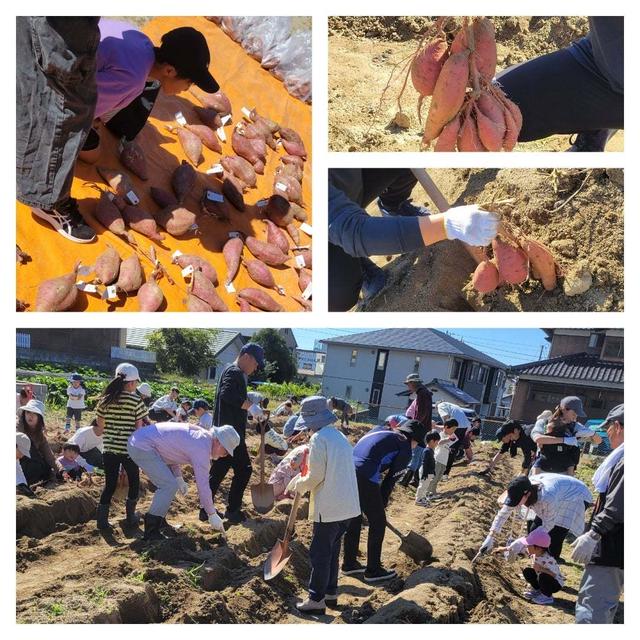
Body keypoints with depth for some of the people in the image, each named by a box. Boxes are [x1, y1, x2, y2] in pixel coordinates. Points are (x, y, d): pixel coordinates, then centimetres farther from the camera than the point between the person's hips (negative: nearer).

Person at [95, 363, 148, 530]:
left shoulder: (104, 400, 2)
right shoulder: (136, 400, -10)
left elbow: (100, 427, 6)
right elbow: (139, 427, -8)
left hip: (109, 449, 3)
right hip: (129, 449, -3)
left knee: (110, 484, 14)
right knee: (134, 481, 17)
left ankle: (102, 518, 6)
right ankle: (131, 517, 25)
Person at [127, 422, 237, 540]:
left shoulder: (200, 435, 9)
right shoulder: (202, 447, -18)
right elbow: (203, 485, -17)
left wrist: (179, 478, 10)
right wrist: (212, 514, -8)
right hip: (142, 447, -10)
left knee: (168, 484, 16)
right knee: (169, 486, -12)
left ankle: (158, 522, 25)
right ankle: (151, 532, -4)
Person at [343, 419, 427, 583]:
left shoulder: (379, 434, 28)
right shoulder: (405, 448, 6)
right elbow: (390, 479, 5)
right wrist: (382, 503, 17)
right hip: (364, 479, -8)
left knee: (354, 520, 23)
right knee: (378, 522, 10)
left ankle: (349, 563, 35)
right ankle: (373, 570, 18)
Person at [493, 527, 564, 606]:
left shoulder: (548, 559, -35)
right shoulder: (533, 552, -14)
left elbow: (554, 575, -44)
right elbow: (519, 546, 0)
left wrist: (541, 569, -52)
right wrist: (504, 549, 1)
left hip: (556, 583, -7)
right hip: (543, 579, 7)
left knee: (543, 576, -35)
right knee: (527, 571, -4)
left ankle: (547, 596, -8)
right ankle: (537, 590, 17)